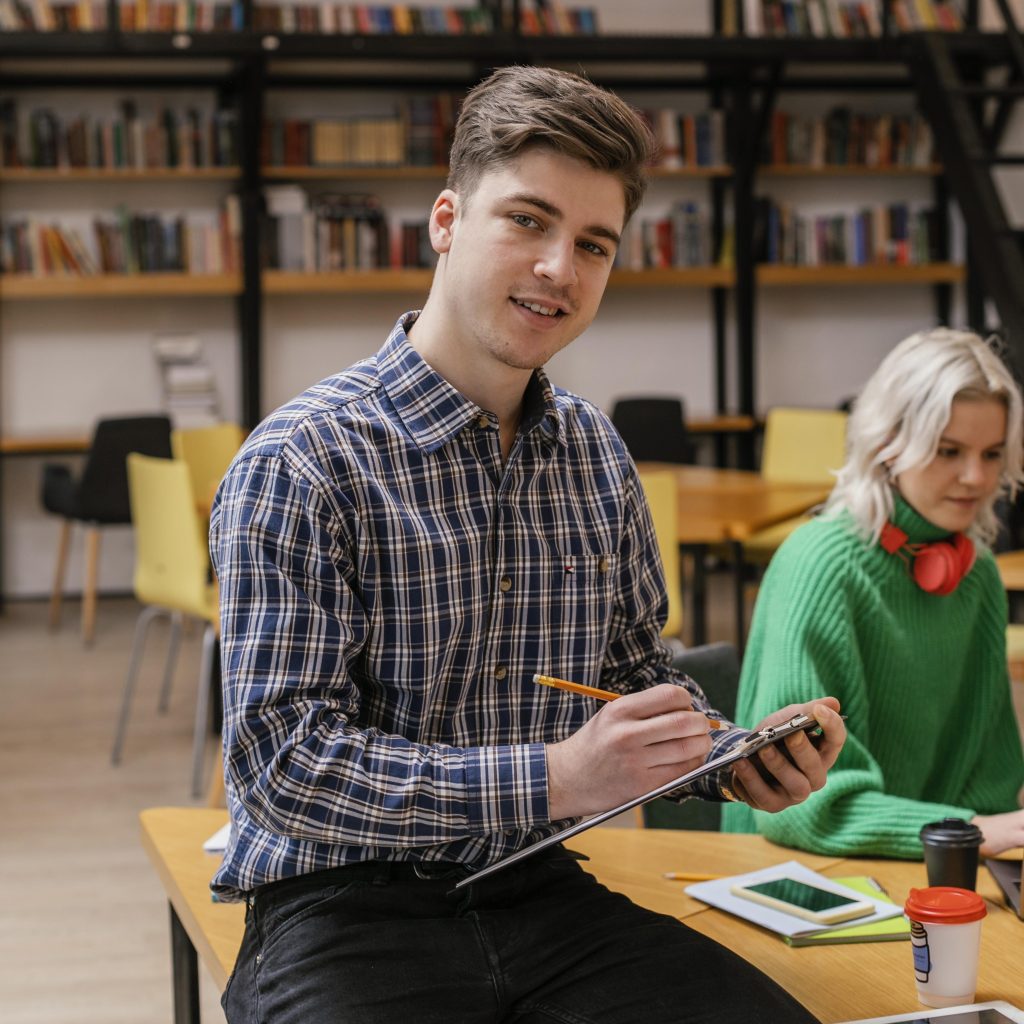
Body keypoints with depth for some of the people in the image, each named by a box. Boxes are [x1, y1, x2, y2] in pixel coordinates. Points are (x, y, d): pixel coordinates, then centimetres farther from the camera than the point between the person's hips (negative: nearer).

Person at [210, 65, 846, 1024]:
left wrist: (731, 756, -3)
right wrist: (552, 779, -25)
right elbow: (282, 761, -17)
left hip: (537, 891, 5)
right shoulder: (299, 465, -12)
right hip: (343, 910, -5)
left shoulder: (596, 454, 10)